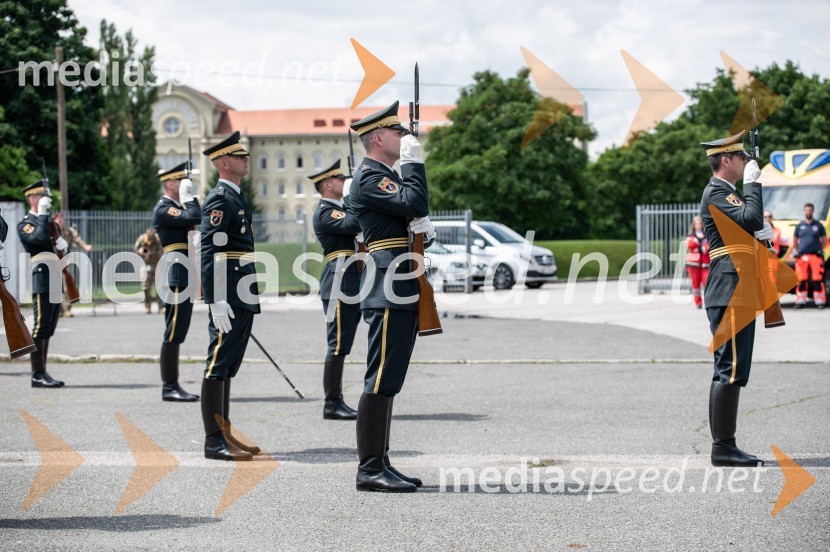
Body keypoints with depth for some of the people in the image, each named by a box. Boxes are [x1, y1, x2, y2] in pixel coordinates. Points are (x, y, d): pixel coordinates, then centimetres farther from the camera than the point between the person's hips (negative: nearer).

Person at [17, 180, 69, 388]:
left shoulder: (49, 220, 24)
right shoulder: (25, 223, -1)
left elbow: (62, 248, 27)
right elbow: (40, 238, -21)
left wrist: (63, 244, 4)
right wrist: (42, 213, -12)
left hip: (57, 279, 8)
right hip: (42, 277, -8)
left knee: (49, 329, 8)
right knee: (41, 326, -11)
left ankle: (42, 373, 11)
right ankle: (37, 374, -10)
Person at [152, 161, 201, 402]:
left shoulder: (179, 206, 21)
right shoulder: (163, 208, -10)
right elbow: (193, 219, -23)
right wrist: (188, 197, -12)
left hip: (185, 276, 11)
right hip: (177, 274, -11)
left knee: (177, 332, 11)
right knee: (174, 332, -9)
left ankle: (172, 386, 15)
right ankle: (169, 387, -7)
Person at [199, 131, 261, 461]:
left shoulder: (237, 198, 18)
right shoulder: (219, 199, -12)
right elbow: (210, 253, -18)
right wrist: (217, 301, -24)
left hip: (243, 296, 10)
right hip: (229, 297, -10)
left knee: (228, 367, 13)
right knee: (219, 365, -7)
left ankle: (225, 434, 18)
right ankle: (214, 441, -5)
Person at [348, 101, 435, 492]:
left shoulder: (387, 174, 22)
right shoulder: (369, 176, -10)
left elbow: (415, 217, 23)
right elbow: (414, 203, -22)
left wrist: (425, 230, 1)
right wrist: (413, 161, -11)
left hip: (402, 292, 11)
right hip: (389, 289, -11)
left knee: (389, 380, 11)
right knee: (382, 379, -10)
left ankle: (379, 464, 16)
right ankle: (370, 469, -9)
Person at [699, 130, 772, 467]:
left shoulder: (728, 192, 22)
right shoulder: (716, 193, -10)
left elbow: (754, 228, 26)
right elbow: (750, 217, -24)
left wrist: (765, 232, 4)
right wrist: (753, 182, -11)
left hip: (737, 297, 11)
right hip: (731, 296, -11)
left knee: (728, 372, 11)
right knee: (731, 371, -11)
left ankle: (723, 446, 15)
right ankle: (723, 447, -9)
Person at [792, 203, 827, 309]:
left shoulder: (818, 225, 7)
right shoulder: (799, 226, 13)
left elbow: (824, 239, 12)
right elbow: (795, 240, 19)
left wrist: (820, 249, 3)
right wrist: (795, 250, 10)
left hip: (816, 256, -2)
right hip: (802, 256, 2)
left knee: (817, 280, -6)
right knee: (802, 280, 2)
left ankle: (820, 301, -3)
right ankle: (800, 301, 7)